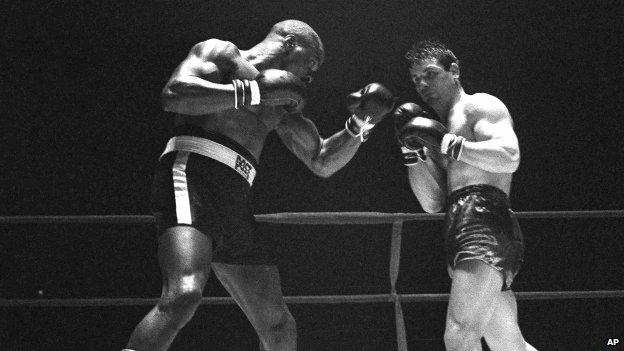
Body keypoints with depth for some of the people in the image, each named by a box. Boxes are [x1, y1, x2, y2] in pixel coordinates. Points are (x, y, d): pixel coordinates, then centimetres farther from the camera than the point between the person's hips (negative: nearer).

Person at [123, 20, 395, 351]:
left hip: (236, 202, 8)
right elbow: (174, 94, -12)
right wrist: (259, 91, -10)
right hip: (192, 174, -8)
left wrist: (360, 122, 14)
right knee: (185, 293, -35)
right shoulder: (221, 52, 7)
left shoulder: (282, 104, 30)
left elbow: (322, 162, 32)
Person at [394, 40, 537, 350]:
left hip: (486, 228, -10)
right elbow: (433, 203, 19)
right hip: (463, 236, 10)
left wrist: (444, 142, -15)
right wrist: (412, 150, 8)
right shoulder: (444, 130, 29)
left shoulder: (478, 105, 4)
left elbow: (509, 158, -15)